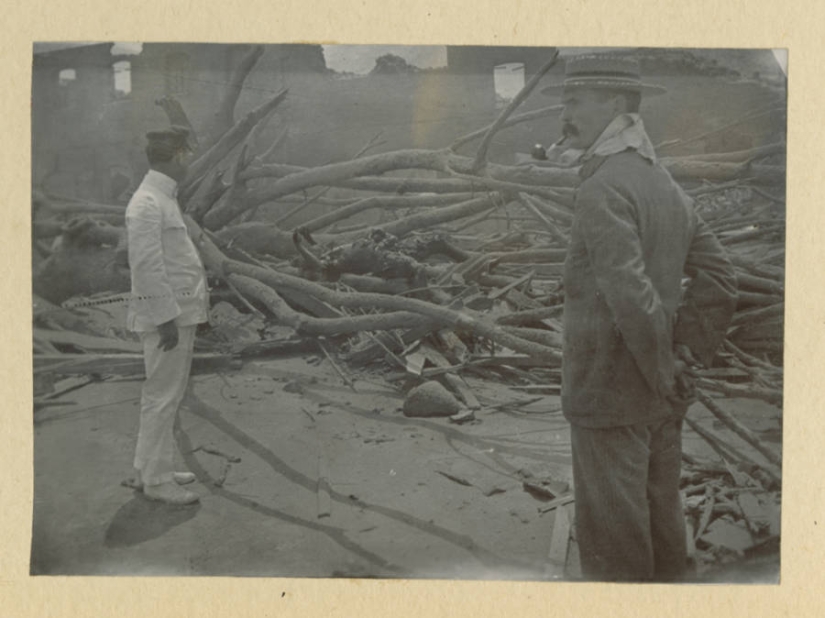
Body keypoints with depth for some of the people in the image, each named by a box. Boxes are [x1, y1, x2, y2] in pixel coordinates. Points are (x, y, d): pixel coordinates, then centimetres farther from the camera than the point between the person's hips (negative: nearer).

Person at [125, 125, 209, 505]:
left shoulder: (163, 198, 14)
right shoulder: (147, 203, -16)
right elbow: (146, 266, -22)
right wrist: (166, 318, -22)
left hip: (180, 310, 10)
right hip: (167, 314, -10)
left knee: (164, 395, 16)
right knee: (163, 396, -3)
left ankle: (150, 469, 26)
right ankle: (158, 480, 6)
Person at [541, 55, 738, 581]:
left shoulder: (603, 189, -18)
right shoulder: (667, 185, 10)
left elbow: (631, 295, -26)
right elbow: (720, 276, 10)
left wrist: (663, 371, -15)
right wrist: (687, 353, 7)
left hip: (609, 396, -9)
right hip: (662, 401, 9)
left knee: (612, 540, 4)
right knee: (661, 517, 20)